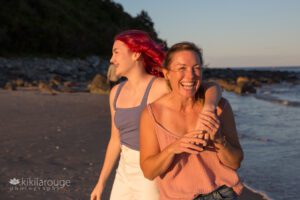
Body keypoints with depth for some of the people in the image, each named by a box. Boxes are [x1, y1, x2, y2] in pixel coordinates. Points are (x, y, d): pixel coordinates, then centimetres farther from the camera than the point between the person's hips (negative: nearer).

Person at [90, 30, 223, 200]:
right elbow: (116, 140, 11)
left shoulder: (161, 87, -18)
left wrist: (209, 105, -48)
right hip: (126, 173, 7)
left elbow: (214, 87, -24)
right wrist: (101, 182, 14)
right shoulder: (117, 92, 3)